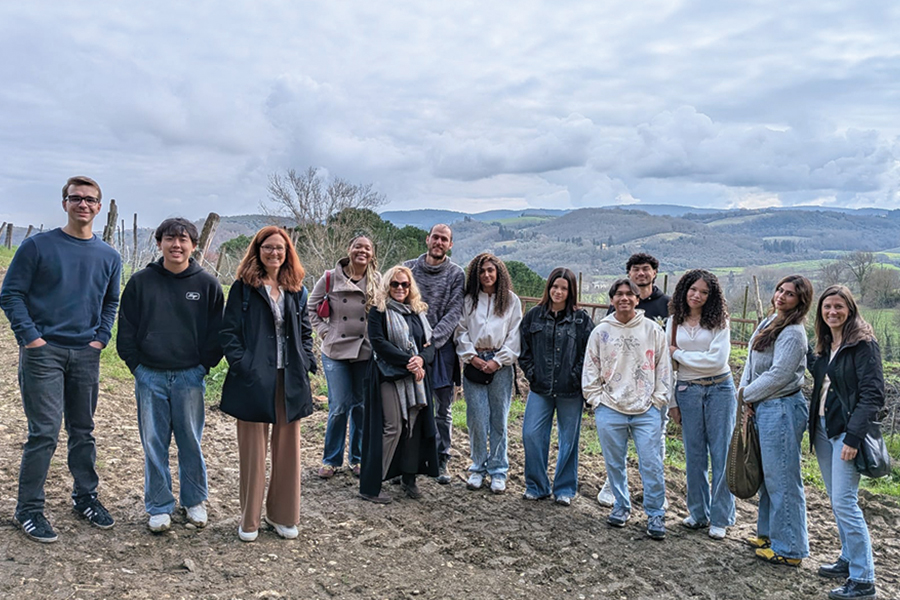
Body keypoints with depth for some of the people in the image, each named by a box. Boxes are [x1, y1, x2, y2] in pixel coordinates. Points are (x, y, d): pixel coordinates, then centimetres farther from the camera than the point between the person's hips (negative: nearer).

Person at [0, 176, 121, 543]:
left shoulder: (109, 257, 9)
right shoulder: (37, 246, -3)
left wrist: (101, 338, 6)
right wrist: (30, 336, -11)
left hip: (86, 355, 4)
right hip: (43, 352, -4)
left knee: (83, 431, 13)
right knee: (44, 433, -4)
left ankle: (85, 497, 27)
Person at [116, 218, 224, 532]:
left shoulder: (207, 283, 0)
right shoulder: (141, 281, 2)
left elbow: (217, 331, 3)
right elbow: (126, 329, 6)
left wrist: (204, 366, -2)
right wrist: (136, 364, 0)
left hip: (190, 377, -1)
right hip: (150, 376, 1)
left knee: (191, 443, 9)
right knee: (154, 444, 7)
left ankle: (194, 500, 27)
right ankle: (159, 507, 21)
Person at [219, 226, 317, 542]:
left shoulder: (296, 290, 11)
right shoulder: (243, 287, -1)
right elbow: (229, 332, -4)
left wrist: (306, 363, 4)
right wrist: (242, 365, -14)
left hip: (290, 380, 4)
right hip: (255, 379, -4)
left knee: (287, 447, 10)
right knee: (252, 450, 5)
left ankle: (282, 515, 25)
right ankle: (249, 519, 20)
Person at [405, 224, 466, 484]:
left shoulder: (457, 274, 2)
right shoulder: (408, 268, 8)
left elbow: (455, 312, -7)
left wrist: (433, 338, -20)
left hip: (442, 348, -1)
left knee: (443, 410, 7)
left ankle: (442, 460, 19)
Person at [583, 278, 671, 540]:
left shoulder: (653, 330, 2)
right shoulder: (601, 331, 2)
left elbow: (663, 368, 6)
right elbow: (590, 369, 6)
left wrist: (658, 400, 0)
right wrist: (596, 399, 0)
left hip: (646, 410, -1)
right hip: (610, 410, 1)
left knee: (651, 464, -1)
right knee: (614, 463, 11)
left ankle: (655, 514, 13)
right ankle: (621, 506, 29)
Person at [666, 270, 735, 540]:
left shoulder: (719, 322, -3)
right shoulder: (674, 323, 6)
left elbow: (717, 360, -15)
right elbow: (667, 364, 8)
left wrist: (679, 353, -7)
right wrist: (671, 402, 7)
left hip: (719, 390, -2)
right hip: (687, 392, 3)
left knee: (721, 453, 2)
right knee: (694, 455, 9)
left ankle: (720, 518, 12)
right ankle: (698, 513, 22)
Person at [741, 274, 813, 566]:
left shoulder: (793, 333, -15)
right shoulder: (768, 323, 13)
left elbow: (778, 375, -19)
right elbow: (751, 362, 12)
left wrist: (745, 396, -9)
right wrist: (746, 395, 0)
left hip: (781, 408, -9)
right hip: (762, 407, 9)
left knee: (782, 478, 0)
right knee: (768, 474, 18)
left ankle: (789, 549, 11)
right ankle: (768, 533, 33)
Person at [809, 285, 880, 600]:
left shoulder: (863, 344, -11)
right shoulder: (825, 346, 12)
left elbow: (873, 394, -17)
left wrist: (853, 436, -21)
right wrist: (813, 426, 8)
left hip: (846, 431, -8)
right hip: (822, 429, 8)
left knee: (844, 503, -8)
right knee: (837, 501, 15)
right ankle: (849, 560, 29)